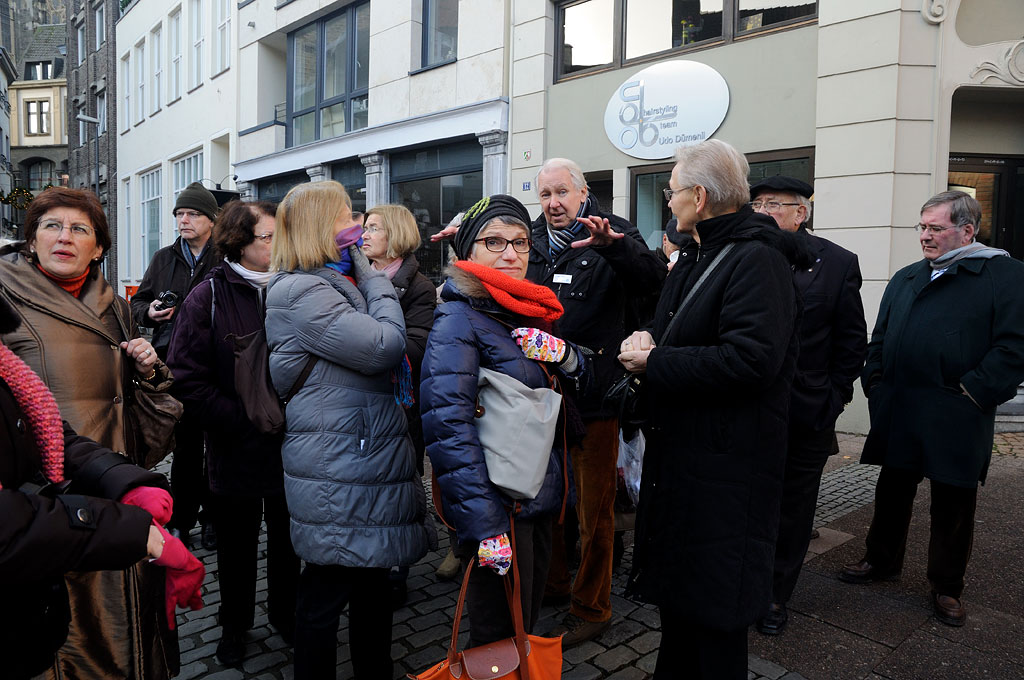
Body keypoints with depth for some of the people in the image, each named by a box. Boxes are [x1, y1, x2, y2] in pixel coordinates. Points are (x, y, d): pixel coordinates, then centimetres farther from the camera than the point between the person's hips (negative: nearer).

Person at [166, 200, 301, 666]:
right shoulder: (209, 297, -8)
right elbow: (188, 380, -12)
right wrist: (245, 420, -19)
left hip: (289, 447, 2)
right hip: (237, 449, -2)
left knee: (288, 538, 18)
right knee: (237, 545, 17)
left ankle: (285, 614, 40)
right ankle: (234, 625, 39)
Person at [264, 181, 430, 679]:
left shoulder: (342, 285, 16)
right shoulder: (302, 293, -15)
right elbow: (384, 345, -21)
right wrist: (372, 274, -9)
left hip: (369, 460, 10)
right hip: (336, 476, -10)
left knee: (373, 583, 20)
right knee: (327, 592, 6)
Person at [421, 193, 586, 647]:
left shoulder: (531, 311, 10)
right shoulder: (459, 318, -15)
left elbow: (581, 375, 17)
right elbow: (448, 425, -24)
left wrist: (563, 353, -7)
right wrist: (484, 524, -29)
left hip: (542, 496, 8)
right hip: (500, 506, -8)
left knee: (528, 617, 22)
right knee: (498, 635, 8)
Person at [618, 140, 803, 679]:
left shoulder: (758, 260, -17)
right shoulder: (695, 260, 15)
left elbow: (751, 359, -28)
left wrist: (655, 364, -20)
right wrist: (646, 339, -2)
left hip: (725, 469, -9)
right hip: (678, 451, 9)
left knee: (713, 613, 5)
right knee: (676, 588, 22)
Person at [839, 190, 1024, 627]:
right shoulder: (905, 279, 14)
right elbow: (879, 339, 16)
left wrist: (973, 393, -17)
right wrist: (875, 382, 5)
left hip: (956, 420, -5)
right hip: (897, 413, 5)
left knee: (953, 505, 9)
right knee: (892, 492, 17)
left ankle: (947, 587, 26)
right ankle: (882, 562, 35)